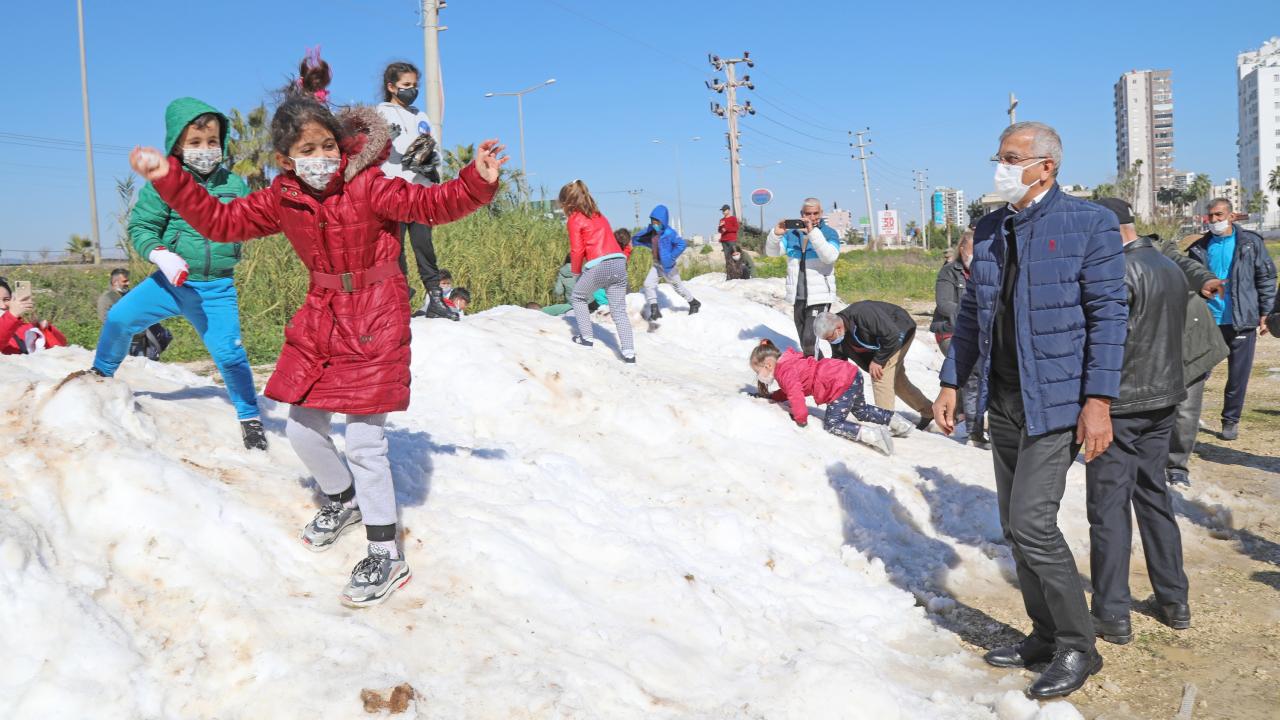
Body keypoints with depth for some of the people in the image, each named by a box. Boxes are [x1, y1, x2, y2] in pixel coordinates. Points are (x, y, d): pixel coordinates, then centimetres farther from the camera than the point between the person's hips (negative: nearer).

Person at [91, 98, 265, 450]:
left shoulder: (234, 185, 1)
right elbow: (140, 227, -4)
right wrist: (160, 254, -21)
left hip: (217, 290, 0)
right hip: (172, 281, 0)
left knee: (229, 352, -8)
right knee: (119, 318, -10)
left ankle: (249, 416, 13)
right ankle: (101, 374, 21)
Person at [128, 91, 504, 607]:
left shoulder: (368, 186, -14)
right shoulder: (281, 200, 1)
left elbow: (431, 203, -22)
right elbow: (221, 221, 8)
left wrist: (477, 182, -40)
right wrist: (169, 181, 2)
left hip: (375, 317, -6)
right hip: (321, 315, 6)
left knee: (364, 439, -7)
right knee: (302, 428, 12)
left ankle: (387, 555, 4)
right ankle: (344, 499, 42)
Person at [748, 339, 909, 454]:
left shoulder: (785, 373, -14)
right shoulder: (788, 363, 19)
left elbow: (796, 396, -22)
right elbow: (794, 391, 31)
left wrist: (800, 419, -5)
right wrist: (771, 396, 23)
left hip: (843, 384, -10)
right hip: (851, 373, 10)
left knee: (831, 424, -4)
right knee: (860, 410, 33)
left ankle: (873, 435, -17)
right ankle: (896, 421, 33)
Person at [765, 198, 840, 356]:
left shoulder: (829, 234, -2)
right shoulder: (792, 234, 8)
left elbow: (829, 256, -20)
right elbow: (771, 252, 2)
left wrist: (813, 232, -29)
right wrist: (776, 234, -18)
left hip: (819, 298, -5)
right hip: (797, 297, 5)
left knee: (810, 342, -18)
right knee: (804, 343, 15)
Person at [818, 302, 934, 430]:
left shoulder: (863, 314, -40)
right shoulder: (836, 334, -15)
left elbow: (892, 335, -36)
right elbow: (838, 360, -3)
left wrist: (878, 360, -28)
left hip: (901, 331, -8)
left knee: (880, 376, -19)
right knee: (897, 380, 16)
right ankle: (928, 411, 35)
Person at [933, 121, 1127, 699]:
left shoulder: (1090, 225, -8)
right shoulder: (989, 230, 10)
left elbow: (1108, 315, -11)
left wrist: (1098, 400, -17)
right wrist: (951, 383, 10)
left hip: (1055, 398, -7)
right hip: (1002, 400, 7)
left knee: (1031, 522, -11)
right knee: (1017, 526, 11)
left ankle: (1077, 647, 7)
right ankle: (1045, 636, 27)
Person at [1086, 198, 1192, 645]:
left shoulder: (1120, 270, -17)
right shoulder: (1171, 268, 10)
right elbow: (1174, 333, 16)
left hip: (1121, 404, -8)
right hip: (1165, 398, 8)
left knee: (1109, 506, 0)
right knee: (1154, 496, 18)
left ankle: (1112, 615, 5)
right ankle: (1174, 602, 25)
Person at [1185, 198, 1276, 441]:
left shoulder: (1250, 243, 1)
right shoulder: (1200, 248, 5)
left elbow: (1267, 278, 4)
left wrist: (1264, 315, 0)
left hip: (1242, 321, -1)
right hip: (1207, 321, 1)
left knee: (1239, 375, 5)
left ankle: (1230, 420, 18)